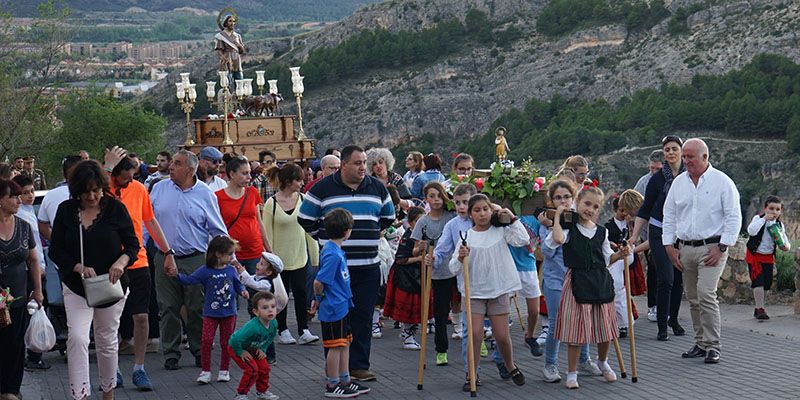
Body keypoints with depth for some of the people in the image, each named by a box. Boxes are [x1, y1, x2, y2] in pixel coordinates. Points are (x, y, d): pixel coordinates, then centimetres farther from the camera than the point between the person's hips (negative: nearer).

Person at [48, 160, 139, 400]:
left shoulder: (115, 208, -6)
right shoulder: (66, 210, -3)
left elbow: (132, 244, -2)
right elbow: (55, 250, 0)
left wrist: (121, 262, -22)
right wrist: (78, 267, -17)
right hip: (76, 286, 0)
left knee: (107, 340, 13)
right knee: (77, 338, -17)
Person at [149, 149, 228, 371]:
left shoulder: (205, 194, 0)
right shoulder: (159, 189, 7)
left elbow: (219, 231, 4)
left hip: (195, 260, -2)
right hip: (165, 259, 2)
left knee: (197, 309, 2)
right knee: (168, 309, 5)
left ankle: (200, 351, 15)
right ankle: (171, 354, 14)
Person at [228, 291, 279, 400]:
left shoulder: (273, 324, -18)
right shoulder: (253, 327, -42)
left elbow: (270, 337, 5)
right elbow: (236, 339, -42)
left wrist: (262, 349, -3)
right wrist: (240, 353, -27)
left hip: (254, 349, 7)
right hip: (236, 347, -7)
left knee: (264, 367, 4)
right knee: (252, 369, -16)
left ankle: (262, 391, 26)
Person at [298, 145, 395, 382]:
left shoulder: (377, 188, 8)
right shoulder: (323, 189, -2)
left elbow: (388, 218, 23)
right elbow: (305, 219, 6)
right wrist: (326, 239, 4)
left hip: (368, 265, 3)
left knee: (363, 317, 5)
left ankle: (359, 365, 13)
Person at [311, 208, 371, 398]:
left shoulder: (332, 248, 8)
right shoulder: (333, 254, -23)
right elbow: (318, 282, -24)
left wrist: (318, 299, 17)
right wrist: (320, 299, -6)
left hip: (341, 306, 10)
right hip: (333, 309, -10)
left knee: (345, 343, 17)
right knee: (336, 346, 1)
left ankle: (345, 380, 27)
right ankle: (332, 385, 11)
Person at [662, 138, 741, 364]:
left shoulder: (722, 182, -4)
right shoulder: (678, 182, 10)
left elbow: (734, 217, -6)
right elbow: (669, 215, 15)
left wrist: (721, 247, -12)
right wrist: (669, 246, 6)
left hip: (712, 248, -5)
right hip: (685, 248, 5)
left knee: (706, 294, -17)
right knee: (693, 299, 8)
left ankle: (712, 346, -12)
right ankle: (700, 343, 16)